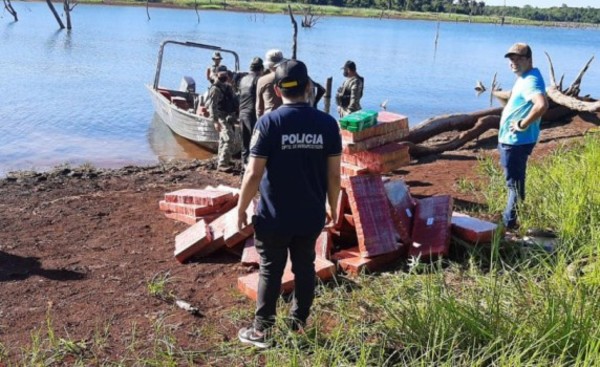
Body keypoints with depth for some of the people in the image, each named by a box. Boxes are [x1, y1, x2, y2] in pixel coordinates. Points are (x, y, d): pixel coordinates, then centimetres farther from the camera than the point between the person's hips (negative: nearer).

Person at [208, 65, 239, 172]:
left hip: (229, 116, 9)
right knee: (228, 140, -18)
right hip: (222, 117, -9)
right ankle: (223, 164, -19)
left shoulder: (227, 86, 15)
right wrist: (216, 121, -27)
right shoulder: (215, 88, -13)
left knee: (223, 140, 16)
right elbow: (212, 106, -20)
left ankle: (224, 161, 25)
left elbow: (233, 100, 21)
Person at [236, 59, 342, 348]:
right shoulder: (327, 123, -5)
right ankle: (299, 324, 30)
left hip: (274, 217, -3)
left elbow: (254, 174, -14)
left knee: (270, 272, 10)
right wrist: (332, 207, 13)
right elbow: (334, 174, -1)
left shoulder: (269, 122, -14)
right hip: (311, 216, 3)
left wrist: (241, 208, -1)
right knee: (305, 268, 17)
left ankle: (262, 330, 21)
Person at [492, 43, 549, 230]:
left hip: (517, 142, -11)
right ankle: (510, 218, 33)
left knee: (514, 183, -1)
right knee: (514, 181, 20)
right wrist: (492, 92, 29)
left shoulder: (531, 80, -21)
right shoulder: (524, 78, 12)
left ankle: (509, 222, 9)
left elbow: (542, 104, -39)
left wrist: (523, 124, -29)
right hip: (510, 140, 11)